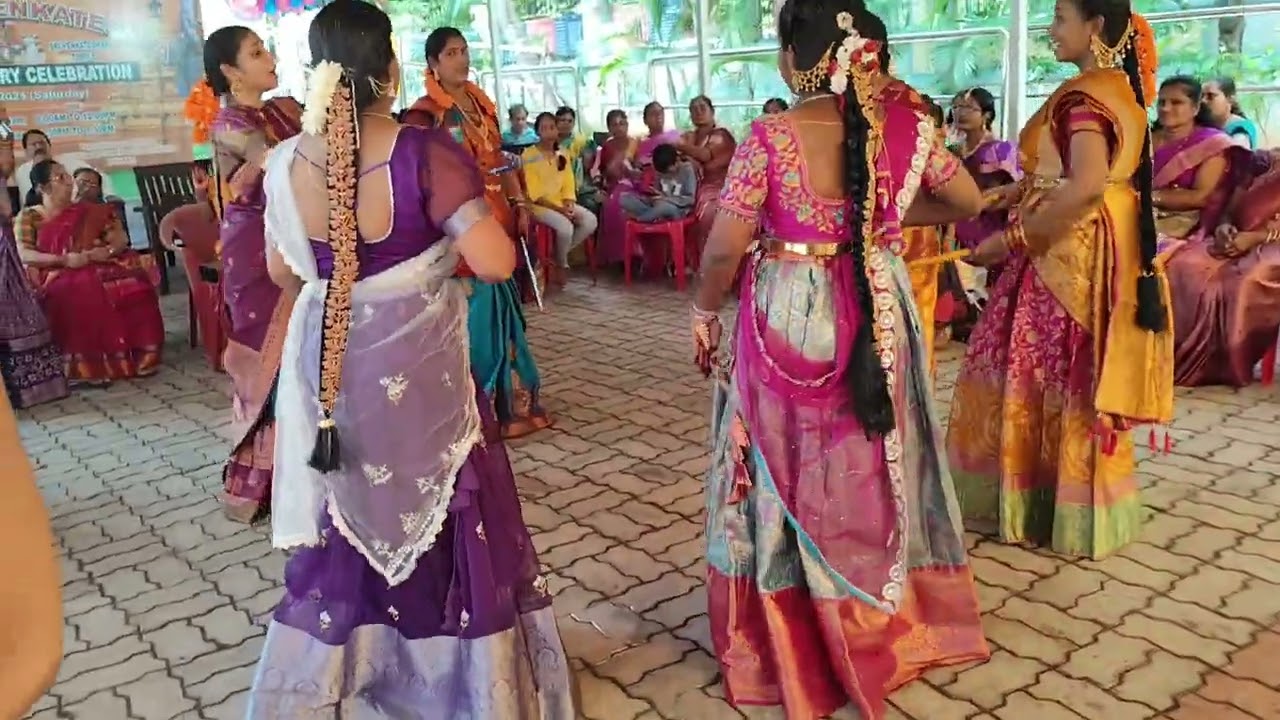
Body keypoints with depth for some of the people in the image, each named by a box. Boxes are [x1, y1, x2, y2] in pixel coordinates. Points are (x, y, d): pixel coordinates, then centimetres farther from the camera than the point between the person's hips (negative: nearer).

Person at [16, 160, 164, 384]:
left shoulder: (88, 211, 16)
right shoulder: (28, 217, 7)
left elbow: (121, 238, 11)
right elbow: (22, 255, -6)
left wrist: (107, 251, -12)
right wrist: (64, 259, -20)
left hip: (97, 270, 3)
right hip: (55, 277, -3)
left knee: (133, 284, -29)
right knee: (82, 292, -39)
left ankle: (132, 356, -22)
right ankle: (88, 364, -33)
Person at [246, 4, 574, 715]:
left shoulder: (285, 163, -4)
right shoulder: (425, 152, -18)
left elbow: (283, 273, 8)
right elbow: (495, 262, -23)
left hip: (328, 369, 4)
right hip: (417, 370, -4)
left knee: (343, 527, 20)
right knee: (442, 526, 13)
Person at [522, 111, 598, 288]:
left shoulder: (562, 155, 10)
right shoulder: (529, 155, -10)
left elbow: (568, 186, 8)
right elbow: (534, 193, -15)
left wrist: (569, 206, -13)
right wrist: (559, 209, -21)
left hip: (561, 203, 7)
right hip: (539, 205, -7)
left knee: (590, 221, -16)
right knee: (565, 226, -32)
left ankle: (560, 256, -2)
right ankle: (562, 265, -4)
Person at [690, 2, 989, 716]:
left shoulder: (769, 137, -16)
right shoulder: (904, 125, -5)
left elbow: (725, 248, -16)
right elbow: (969, 202, 8)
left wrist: (704, 311, 1)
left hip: (787, 323, -3)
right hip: (876, 317, 4)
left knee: (789, 471, 13)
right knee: (872, 468, 20)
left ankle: (793, 646, 27)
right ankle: (890, 629, 39)